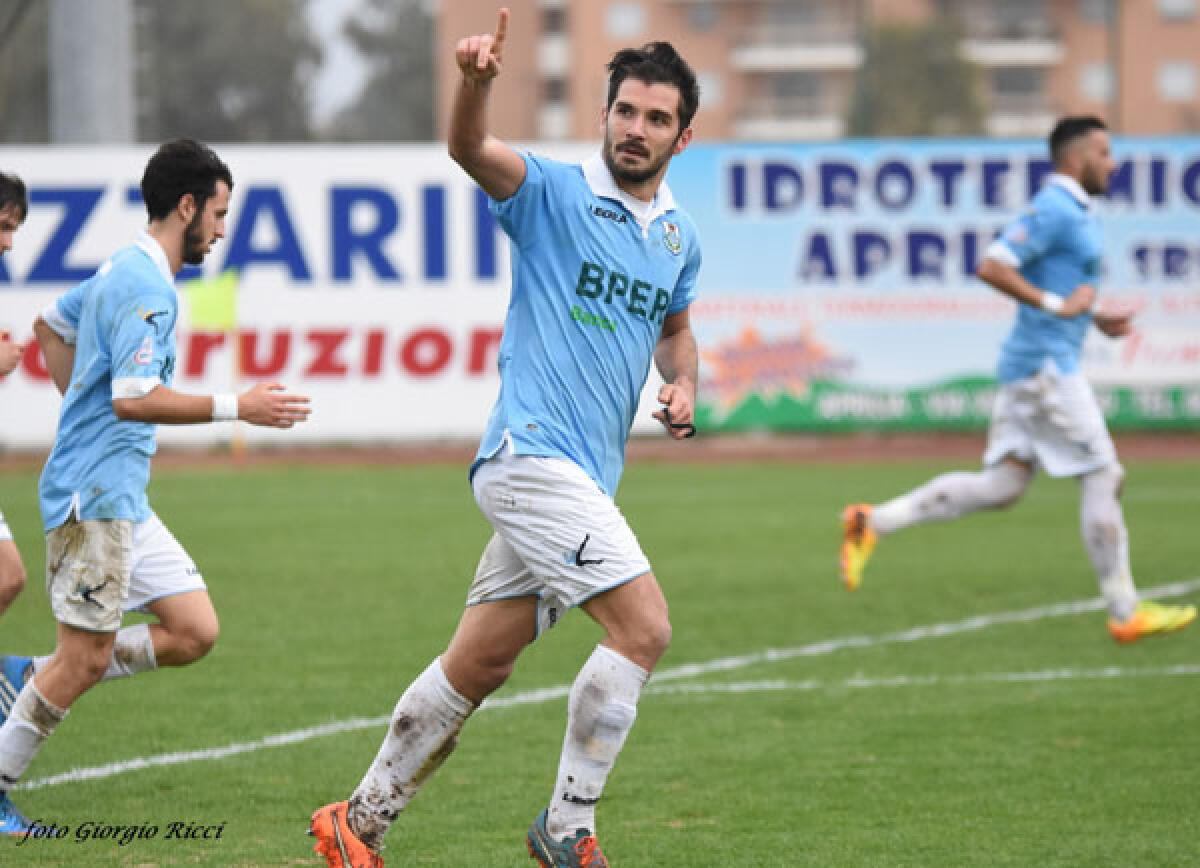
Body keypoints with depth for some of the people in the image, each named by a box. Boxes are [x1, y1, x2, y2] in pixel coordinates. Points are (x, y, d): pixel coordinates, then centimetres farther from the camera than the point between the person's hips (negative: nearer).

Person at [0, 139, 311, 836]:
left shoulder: (125, 272, 15)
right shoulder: (147, 289, -17)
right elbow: (134, 399, -26)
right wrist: (237, 408, -23)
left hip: (124, 497, 10)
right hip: (94, 496, -10)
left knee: (195, 633, 5)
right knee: (86, 656, -7)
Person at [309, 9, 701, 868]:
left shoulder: (679, 239, 15)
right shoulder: (553, 193, -5)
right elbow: (470, 147, -23)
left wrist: (683, 383, 11)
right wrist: (476, 79, -45)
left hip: (585, 477, 7)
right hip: (532, 453, -7)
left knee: (479, 665, 11)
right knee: (644, 626, -18)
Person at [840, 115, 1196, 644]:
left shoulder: (1074, 213, 19)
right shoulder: (1054, 211, -13)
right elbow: (992, 267, -22)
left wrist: (1095, 317, 17)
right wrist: (1057, 305, -21)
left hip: (1030, 366, 10)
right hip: (1045, 364, -10)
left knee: (1002, 485, 6)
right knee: (1101, 477, -4)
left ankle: (873, 523, 3)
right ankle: (1125, 614, 1)